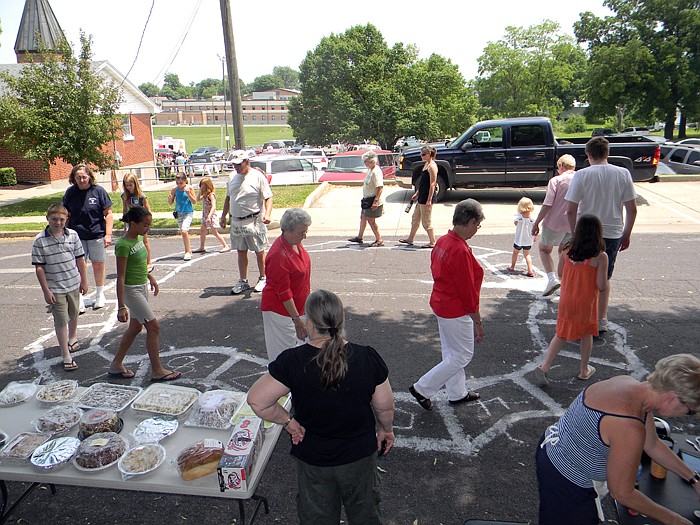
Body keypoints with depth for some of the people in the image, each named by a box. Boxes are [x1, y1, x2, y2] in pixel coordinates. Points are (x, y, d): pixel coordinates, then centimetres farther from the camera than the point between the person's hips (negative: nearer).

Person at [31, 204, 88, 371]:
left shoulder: (73, 235, -4)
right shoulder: (40, 241, -13)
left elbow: (80, 259, 4)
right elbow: (39, 268, -10)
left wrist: (84, 281, 7)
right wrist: (46, 291, -11)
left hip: (73, 284, 4)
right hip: (55, 289, -3)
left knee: (74, 315, 22)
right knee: (61, 321, -1)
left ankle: (72, 338, 50)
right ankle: (66, 357, 7)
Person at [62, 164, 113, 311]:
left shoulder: (98, 190, -3)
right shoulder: (70, 192, 4)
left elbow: (108, 214, -2)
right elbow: (67, 216, 11)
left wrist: (108, 234, -9)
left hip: (96, 235, -1)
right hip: (77, 236, 2)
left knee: (98, 265, 9)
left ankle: (100, 295, 27)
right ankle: (79, 301, 2)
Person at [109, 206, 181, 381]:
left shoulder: (139, 238, 3)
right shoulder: (123, 245, -22)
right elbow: (120, 278, -22)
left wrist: (150, 277, 21)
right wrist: (121, 307, -22)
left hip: (142, 287, 9)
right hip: (131, 290, -9)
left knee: (135, 327, 17)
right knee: (153, 327, -5)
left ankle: (116, 365, 31)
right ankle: (157, 371, 6)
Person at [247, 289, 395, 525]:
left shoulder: (292, 361, -25)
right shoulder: (368, 358, -22)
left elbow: (256, 400, -21)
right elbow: (385, 406, -10)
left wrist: (287, 420, -7)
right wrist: (386, 430, 9)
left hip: (312, 458, 0)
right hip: (360, 456, 1)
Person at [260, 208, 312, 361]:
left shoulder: (295, 243, 0)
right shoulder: (279, 255, -28)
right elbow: (283, 292, -25)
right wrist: (297, 318, -22)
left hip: (295, 306, 9)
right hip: (280, 310, -9)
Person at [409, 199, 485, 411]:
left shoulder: (442, 241, 2)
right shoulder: (461, 251, -26)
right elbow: (468, 291, -22)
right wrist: (478, 322, -11)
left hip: (441, 304, 9)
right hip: (456, 312, -9)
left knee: (451, 353, 21)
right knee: (462, 355, 7)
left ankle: (457, 393, 37)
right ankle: (422, 388, 11)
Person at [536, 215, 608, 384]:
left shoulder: (567, 251, -6)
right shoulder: (600, 256, -17)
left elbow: (560, 273, 6)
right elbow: (601, 286, -15)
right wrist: (602, 272, 3)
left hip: (566, 300, 3)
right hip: (586, 302, -3)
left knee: (562, 334, 14)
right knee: (586, 334, 17)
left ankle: (546, 365, 4)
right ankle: (584, 370, 31)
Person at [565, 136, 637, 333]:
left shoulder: (582, 175, -10)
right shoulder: (623, 174, -2)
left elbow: (571, 210, -13)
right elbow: (632, 209, 0)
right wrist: (626, 235, 11)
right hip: (613, 234, 3)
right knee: (604, 278, 18)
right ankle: (602, 320, 22)